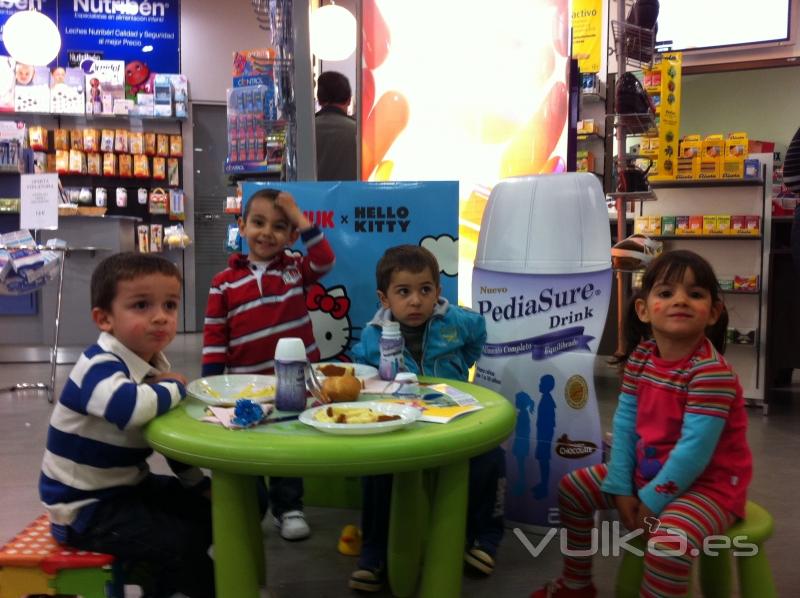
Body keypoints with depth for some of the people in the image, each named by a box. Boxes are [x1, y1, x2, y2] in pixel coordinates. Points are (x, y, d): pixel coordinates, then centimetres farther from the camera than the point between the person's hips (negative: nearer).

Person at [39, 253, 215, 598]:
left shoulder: (153, 365, 1)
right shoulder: (99, 366, -26)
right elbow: (130, 408, -50)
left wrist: (200, 485, 7)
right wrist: (174, 387, -28)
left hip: (129, 488, 9)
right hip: (84, 507, -9)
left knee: (212, 513, 13)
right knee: (180, 544, -19)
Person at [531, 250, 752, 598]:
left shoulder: (713, 372, -26)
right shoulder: (639, 358, -4)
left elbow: (695, 449, -27)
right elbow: (624, 424, -3)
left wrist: (651, 501, -19)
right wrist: (620, 488, -9)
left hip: (707, 484, -7)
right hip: (647, 471, 8)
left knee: (669, 540, -36)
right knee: (572, 487, 10)